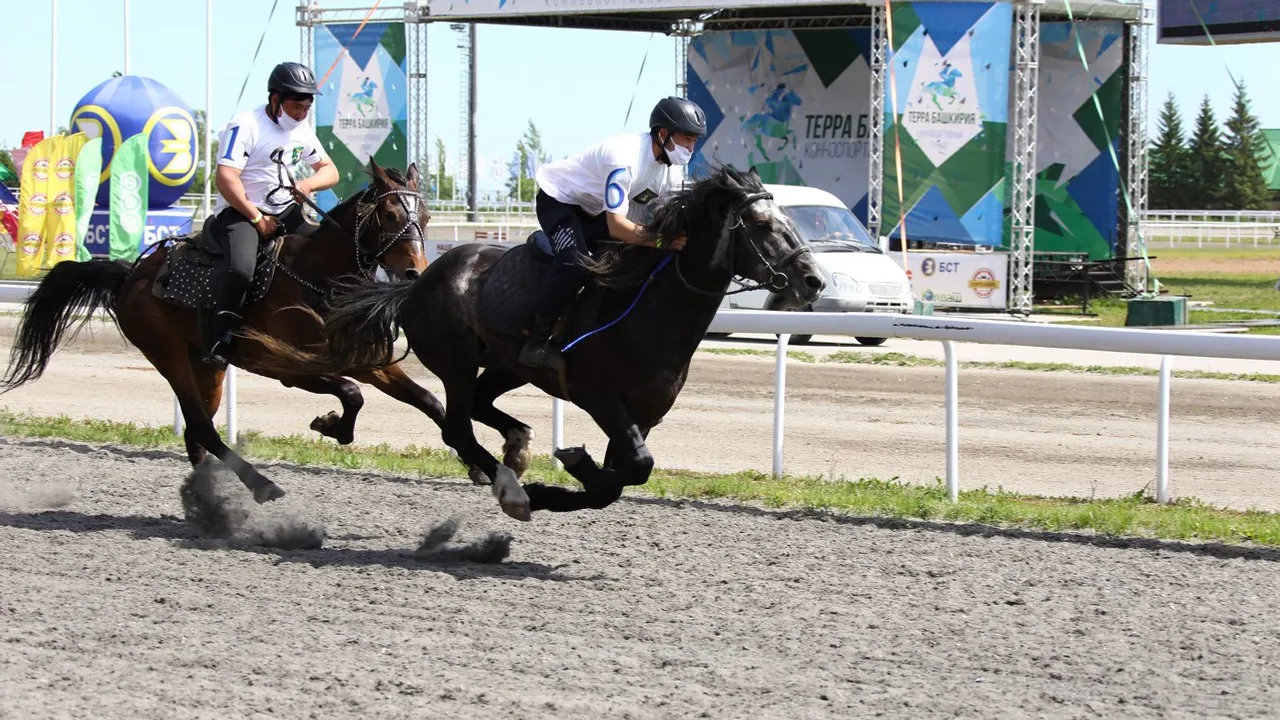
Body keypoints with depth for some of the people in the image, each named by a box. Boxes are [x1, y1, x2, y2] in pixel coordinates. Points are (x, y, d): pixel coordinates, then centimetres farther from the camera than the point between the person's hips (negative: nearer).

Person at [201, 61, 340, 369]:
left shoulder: (302, 131, 12)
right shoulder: (246, 126, -14)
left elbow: (330, 171, 18)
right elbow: (225, 178, -22)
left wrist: (309, 184, -7)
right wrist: (257, 219, -18)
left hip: (286, 213, 8)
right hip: (240, 213, -8)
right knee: (240, 269, -35)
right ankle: (217, 341, -24)